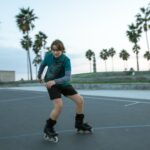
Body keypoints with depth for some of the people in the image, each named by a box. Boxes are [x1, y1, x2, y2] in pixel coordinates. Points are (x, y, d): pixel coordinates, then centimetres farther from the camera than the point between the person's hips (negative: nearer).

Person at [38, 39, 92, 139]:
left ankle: (79, 123, 20)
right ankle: (48, 127, 0)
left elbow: (68, 77, -32)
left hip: (63, 83, 2)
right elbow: (43, 65, 5)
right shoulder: (48, 55, -17)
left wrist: (55, 81, -47)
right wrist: (39, 76, 20)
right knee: (59, 105, -22)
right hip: (51, 84, -2)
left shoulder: (66, 60, -23)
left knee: (80, 100, -1)